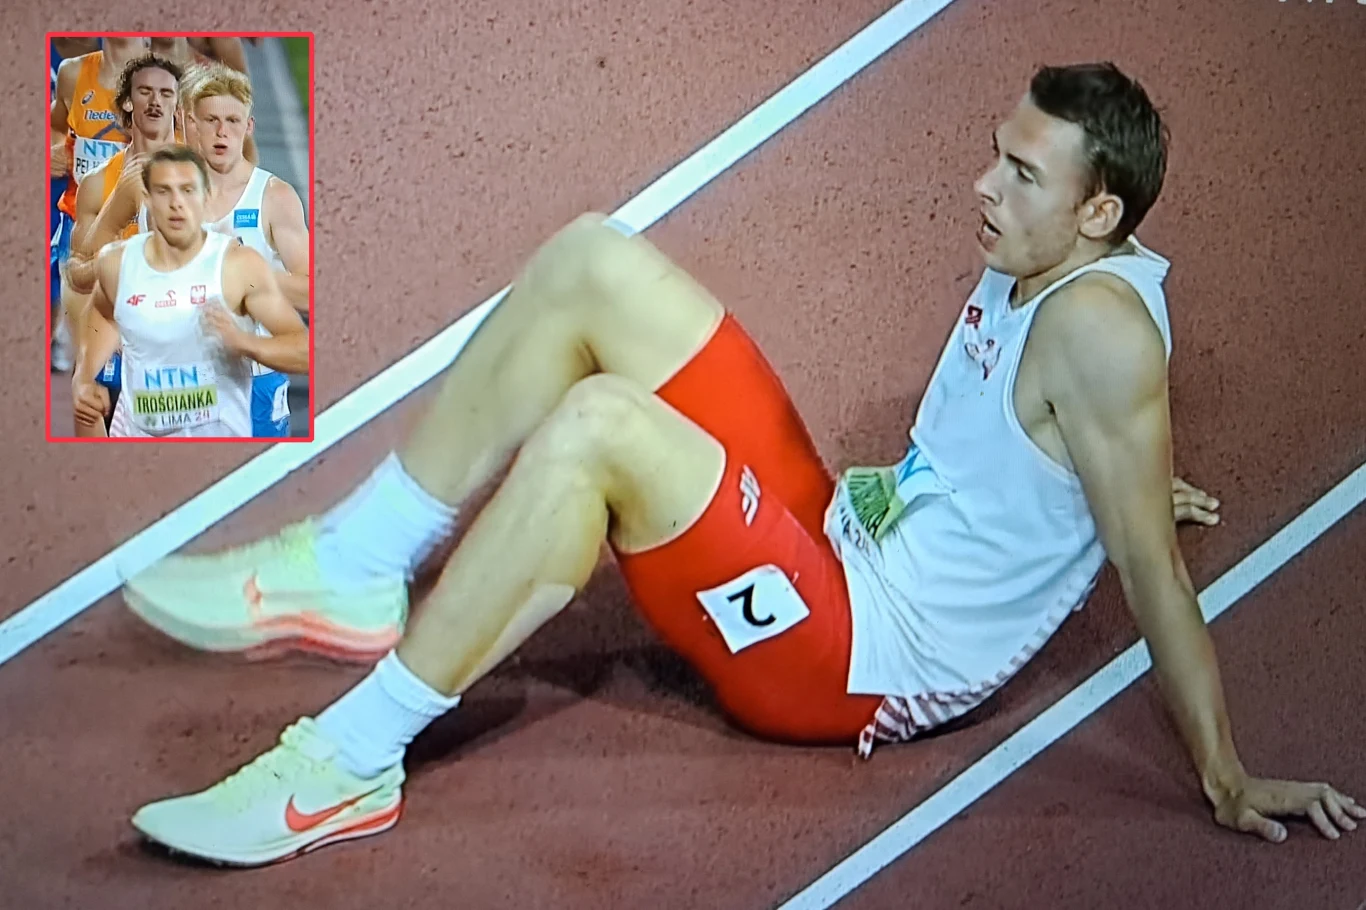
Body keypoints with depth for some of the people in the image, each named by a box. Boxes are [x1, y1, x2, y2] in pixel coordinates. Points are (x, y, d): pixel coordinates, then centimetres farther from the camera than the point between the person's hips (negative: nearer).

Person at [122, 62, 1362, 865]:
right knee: (596, 263, -3)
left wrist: (1229, 779, -18)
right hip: (832, 538, 9)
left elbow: (1153, 567, -19)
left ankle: (351, 767, -22)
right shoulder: (1030, 266, 7)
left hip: (867, 660, -9)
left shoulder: (1099, 321, -18)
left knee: (596, 422, -33)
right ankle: (349, 573, -2)